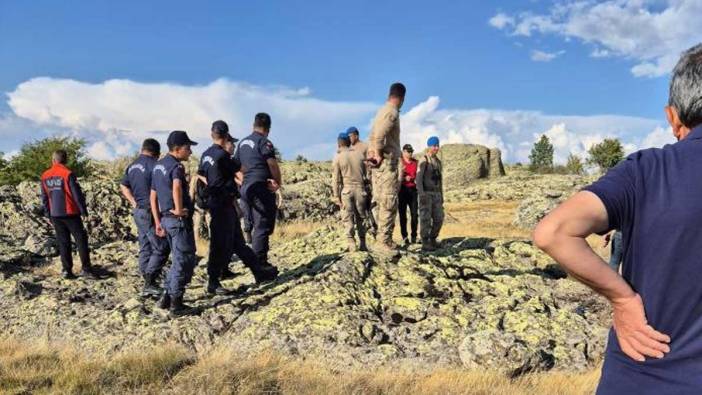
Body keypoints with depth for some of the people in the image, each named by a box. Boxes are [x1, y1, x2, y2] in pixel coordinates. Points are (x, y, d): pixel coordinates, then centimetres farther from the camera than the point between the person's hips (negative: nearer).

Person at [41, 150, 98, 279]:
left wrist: (48, 215, 18)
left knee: (63, 242, 10)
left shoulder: (45, 176, 5)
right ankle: (86, 269, -4)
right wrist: (83, 210, -4)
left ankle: (66, 270, 9)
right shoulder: (68, 174, -12)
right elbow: (77, 194, -12)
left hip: (55, 215, 5)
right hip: (70, 213, -5)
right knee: (81, 239, 0)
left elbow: (44, 198, 10)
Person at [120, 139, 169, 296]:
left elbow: (123, 186, 22)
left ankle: (147, 283, 19)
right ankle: (150, 282, -7)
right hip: (151, 212, -9)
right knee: (160, 248, -3)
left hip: (138, 211, 9)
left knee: (145, 248, 13)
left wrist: (134, 203, 15)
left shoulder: (132, 166, 13)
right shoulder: (154, 165, -14)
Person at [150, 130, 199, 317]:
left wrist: (158, 222, 20)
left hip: (166, 218, 9)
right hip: (179, 219, -9)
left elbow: (153, 197, 18)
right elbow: (176, 187, -37)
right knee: (185, 261, 0)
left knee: (179, 259, 20)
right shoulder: (176, 166, -14)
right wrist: (179, 209, -25)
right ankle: (176, 305, 6)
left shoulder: (158, 165, 15)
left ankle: (167, 297, 24)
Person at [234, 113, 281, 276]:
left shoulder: (243, 142, 14)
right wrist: (278, 182, -5)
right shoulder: (264, 142, -11)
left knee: (257, 226, 18)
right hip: (262, 187, -8)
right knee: (263, 227, -4)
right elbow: (273, 165, -18)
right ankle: (260, 265, -3)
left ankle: (257, 262, 24)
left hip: (247, 187, 8)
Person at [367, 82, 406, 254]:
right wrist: (379, 154, -14)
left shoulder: (383, 111, 16)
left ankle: (384, 239, 18)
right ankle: (384, 242, -4)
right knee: (389, 205, -7)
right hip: (387, 163, -9)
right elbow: (379, 135, -24)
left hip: (381, 163, 10)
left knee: (383, 204, 12)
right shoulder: (392, 112, -12)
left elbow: (373, 135, 15)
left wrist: (373, 153, 7)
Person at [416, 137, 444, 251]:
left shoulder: (438, 162, 16)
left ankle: (432, 240, 17)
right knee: (426, 219, -8)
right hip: (425, 194, -7)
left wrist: (441, 196, 16)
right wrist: (421, 194, -25)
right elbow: (419, 178, -14)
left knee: (438, 218, 3)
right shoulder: (423, 160, -7)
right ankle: (425, 244, -3)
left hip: (435, 195, 7)